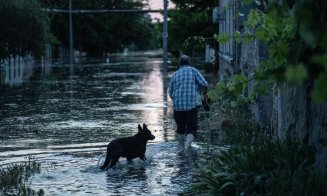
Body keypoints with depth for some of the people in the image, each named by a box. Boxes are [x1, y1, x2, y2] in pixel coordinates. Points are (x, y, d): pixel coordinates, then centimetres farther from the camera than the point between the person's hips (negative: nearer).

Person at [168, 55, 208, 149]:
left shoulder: (175, 75, 10)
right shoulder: (193, 70, 2)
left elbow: (171, 94, 9)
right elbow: (204, 84, -6)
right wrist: (203, 92, 14)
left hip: (178, 105, 3)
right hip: (192, 104, -3)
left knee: (180, 128, 20)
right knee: (191, 128, 1)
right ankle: (187, 147, -18)